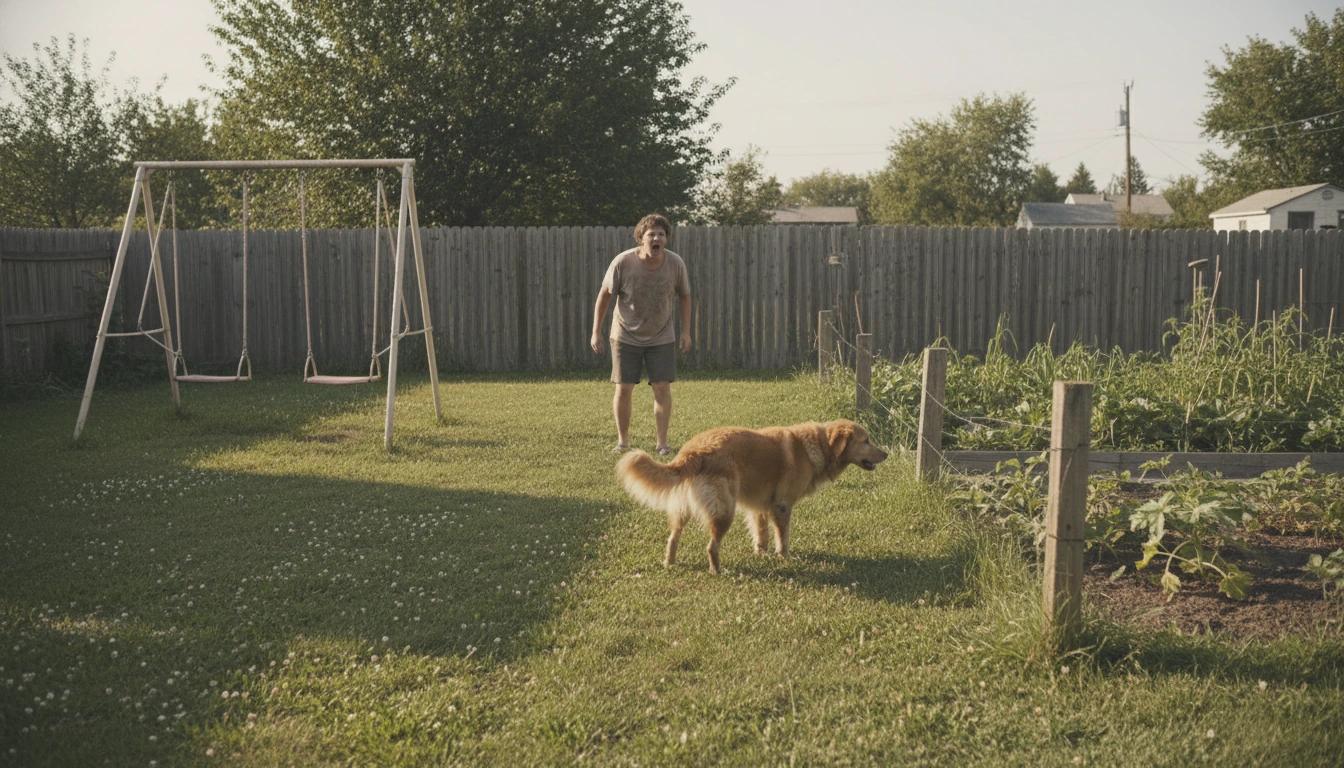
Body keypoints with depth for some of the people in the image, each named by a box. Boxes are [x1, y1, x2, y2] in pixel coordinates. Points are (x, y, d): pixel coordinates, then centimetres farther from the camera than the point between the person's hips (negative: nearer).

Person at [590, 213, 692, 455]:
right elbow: (604, 294, -7)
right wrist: (596, 332, -5)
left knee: (662, 388, -3)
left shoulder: (675, 264, -12)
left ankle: (662, 442, 8)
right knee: (623, 389, 0)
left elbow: (684, 296, 4)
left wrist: (686, 331, 1)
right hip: (626, 336, -1)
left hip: (662, 338, 1)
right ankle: (622, 441, 16)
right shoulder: (623, 262, -18)